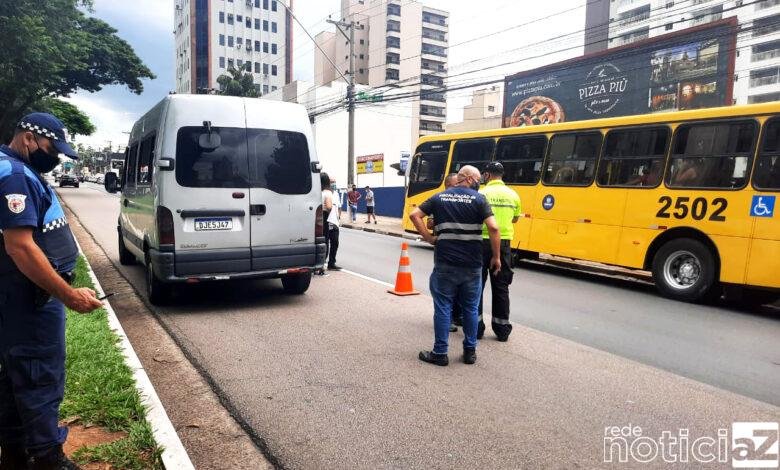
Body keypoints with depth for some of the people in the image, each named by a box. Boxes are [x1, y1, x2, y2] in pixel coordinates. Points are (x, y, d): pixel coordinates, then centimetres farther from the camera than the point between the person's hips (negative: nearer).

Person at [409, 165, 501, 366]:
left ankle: (440, 353, 10)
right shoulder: (478, 199, -2)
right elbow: (493, 228, -12)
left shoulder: (439, 197, 7)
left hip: (445, 263, 1)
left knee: (443, 308, 6)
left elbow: (414, 215, 0)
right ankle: (470, 351, 22)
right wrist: (496, 257, -3)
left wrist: (429, 238, 2)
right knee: (470, 308, 13)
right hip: (471, 265, 0)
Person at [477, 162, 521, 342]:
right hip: (504, 244, 4)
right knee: (501, 286, 11)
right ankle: (502, 329, 16)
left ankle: (476, 327, 11)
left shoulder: (482, 194, -9)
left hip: (483, 242, -4)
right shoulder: (513, 195, 5)